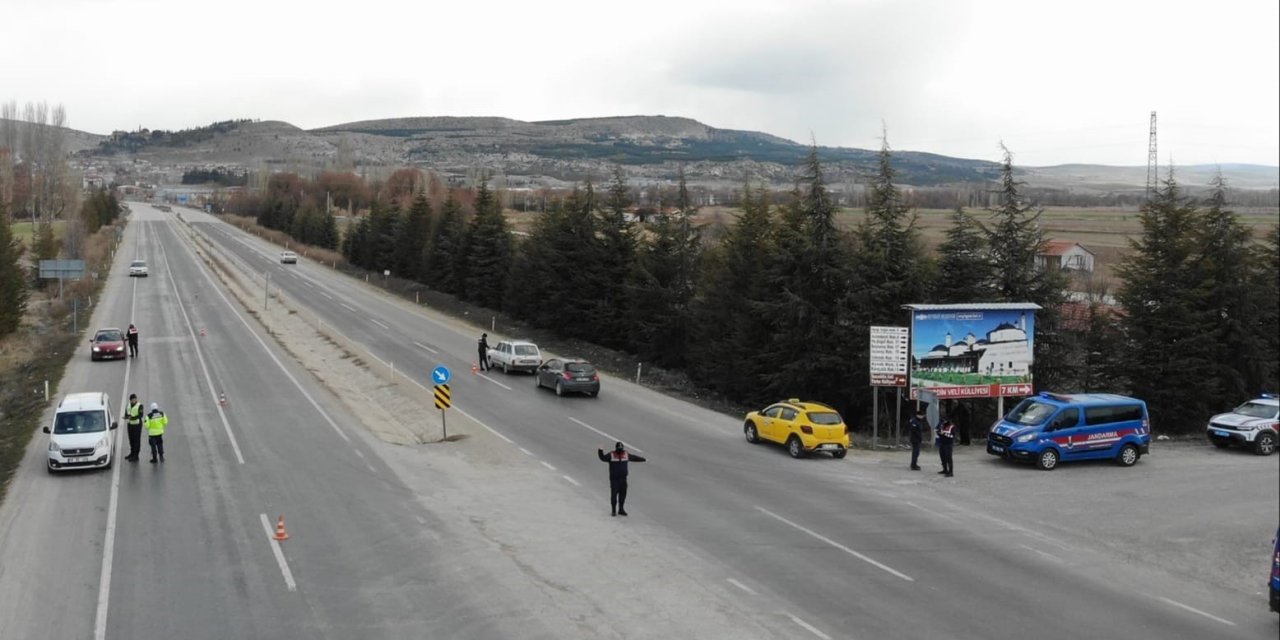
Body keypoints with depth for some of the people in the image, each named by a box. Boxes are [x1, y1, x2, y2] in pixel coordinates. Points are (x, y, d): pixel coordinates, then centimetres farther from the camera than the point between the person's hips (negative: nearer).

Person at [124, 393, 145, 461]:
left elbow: (140, 415, -18)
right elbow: (126, 414, 6)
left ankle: (136, 456, 0)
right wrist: (127, 416, -17)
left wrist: (132, 418, -29)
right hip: (130, 424, 6)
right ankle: (132, 453, 29)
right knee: (131, 440, 14)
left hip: (137, 425, -6)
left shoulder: (139, 406, -10)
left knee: (136, 440, -3)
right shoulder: (128, 406, 9)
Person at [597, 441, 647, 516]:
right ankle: (613, 510, 8)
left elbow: (634, 457, 22)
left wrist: (642, 459, 34)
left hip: (623, 479, 4)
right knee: (614, 494, -2)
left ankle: (621, 509, 19)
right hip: (614, 479, -4)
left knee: (623, 494, 7)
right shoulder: (611, 455, -6)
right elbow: (603, 458, -18)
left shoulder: (626, 454, 7)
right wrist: (600, 451, -34)